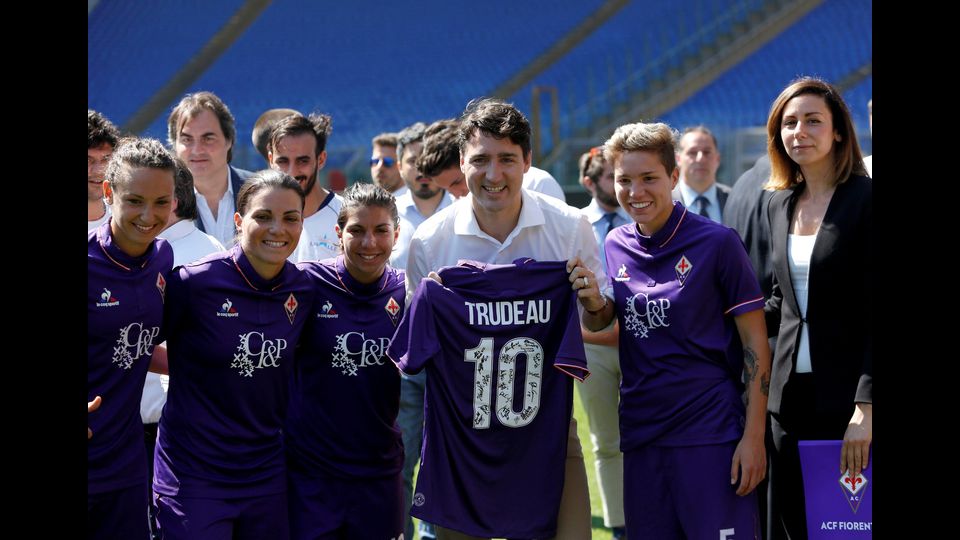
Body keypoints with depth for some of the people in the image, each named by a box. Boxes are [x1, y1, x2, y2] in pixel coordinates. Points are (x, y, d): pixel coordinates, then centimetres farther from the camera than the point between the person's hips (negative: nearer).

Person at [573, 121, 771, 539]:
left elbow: (755, 344, -6)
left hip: (709, 434, -5)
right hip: (641, 433, 5)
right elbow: (596, 325, 19)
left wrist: (753, 436, -12)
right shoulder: (616, 246, 7)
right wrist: (592, 302, -5)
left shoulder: (716, 242, -8)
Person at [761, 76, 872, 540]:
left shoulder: (864, 199, -7)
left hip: (847, 395, -6)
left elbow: (875, 310, -12)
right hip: (792, 393, 6)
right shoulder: (779, 204, 13)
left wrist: (866, 406, -18)